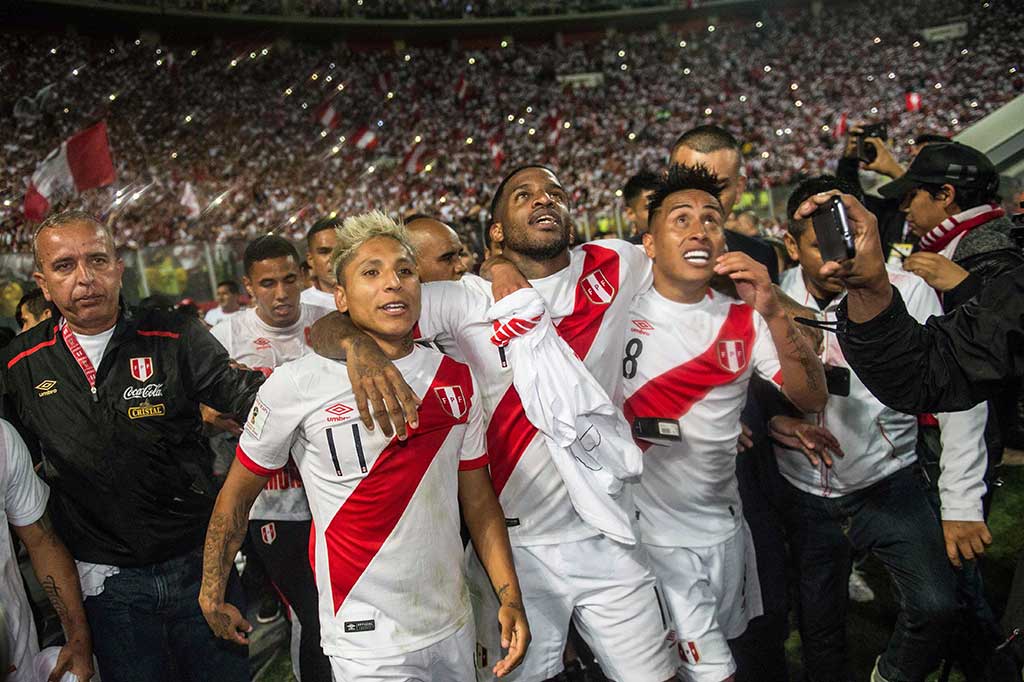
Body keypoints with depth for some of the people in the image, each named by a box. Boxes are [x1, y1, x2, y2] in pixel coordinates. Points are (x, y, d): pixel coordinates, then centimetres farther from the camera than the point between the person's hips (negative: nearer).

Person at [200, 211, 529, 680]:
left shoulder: (457, 379, 1)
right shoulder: (296, 385, -12)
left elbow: (478, 499, 7)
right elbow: (237, 496, 0)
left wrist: (509, 598, 1)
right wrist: (212, 595, 6)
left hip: (454, 631, 5)